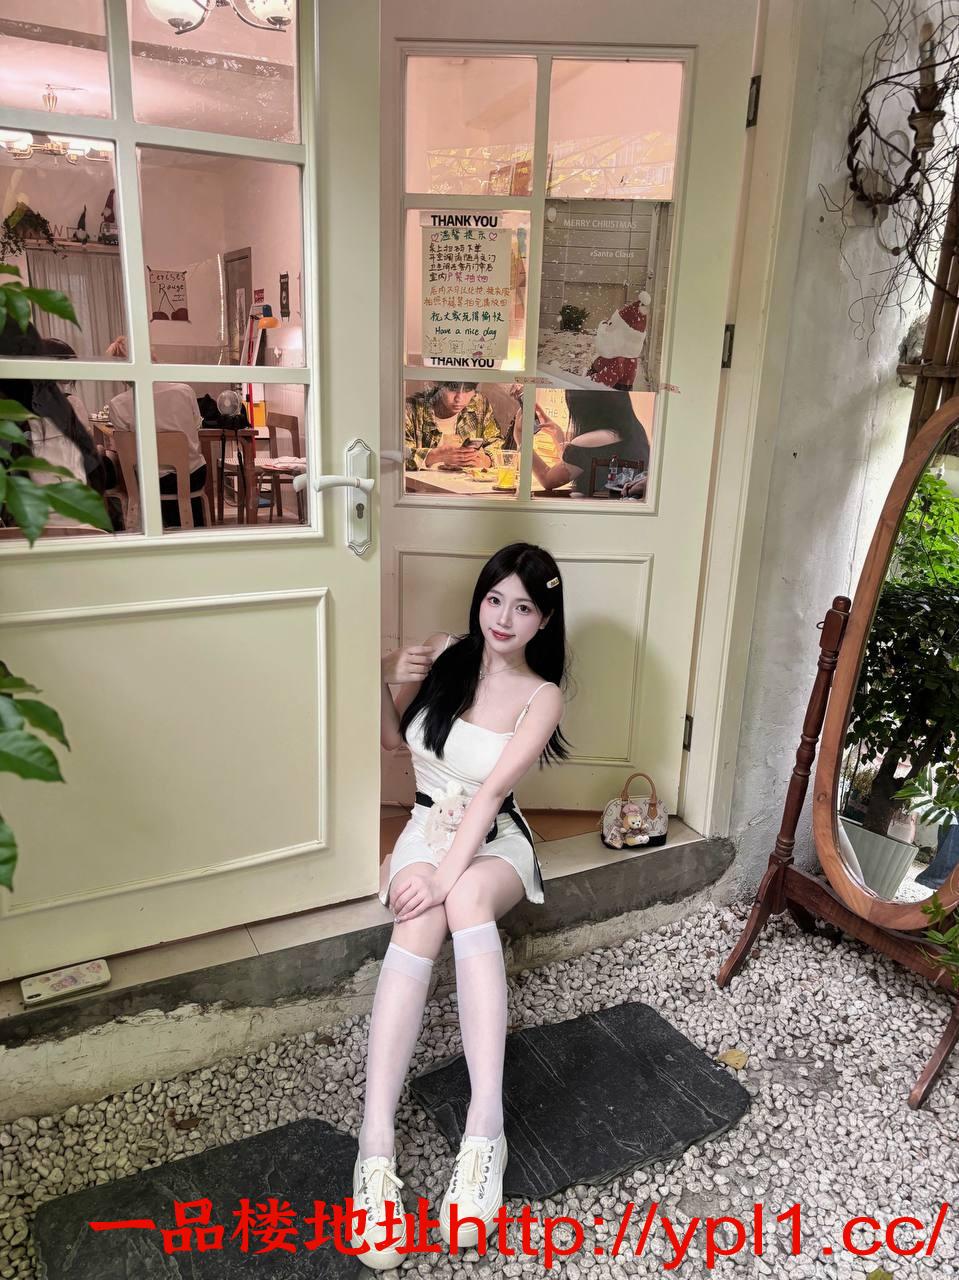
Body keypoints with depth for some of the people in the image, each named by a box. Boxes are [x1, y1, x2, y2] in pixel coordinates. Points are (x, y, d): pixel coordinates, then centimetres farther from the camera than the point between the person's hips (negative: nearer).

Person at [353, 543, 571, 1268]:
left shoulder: (542, 696, -7)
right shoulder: (444, 655, 2)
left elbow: (492, 789, -19)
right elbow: (392, 740, 13)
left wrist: (445, 877, -30)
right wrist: (387, 684, -8)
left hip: (494, 842, -2)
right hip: (427, 829, 2)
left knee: (466, 898, -39)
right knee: (419, 927, -33)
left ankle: (485, 1131, -40)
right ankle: (376, 1147, -37)